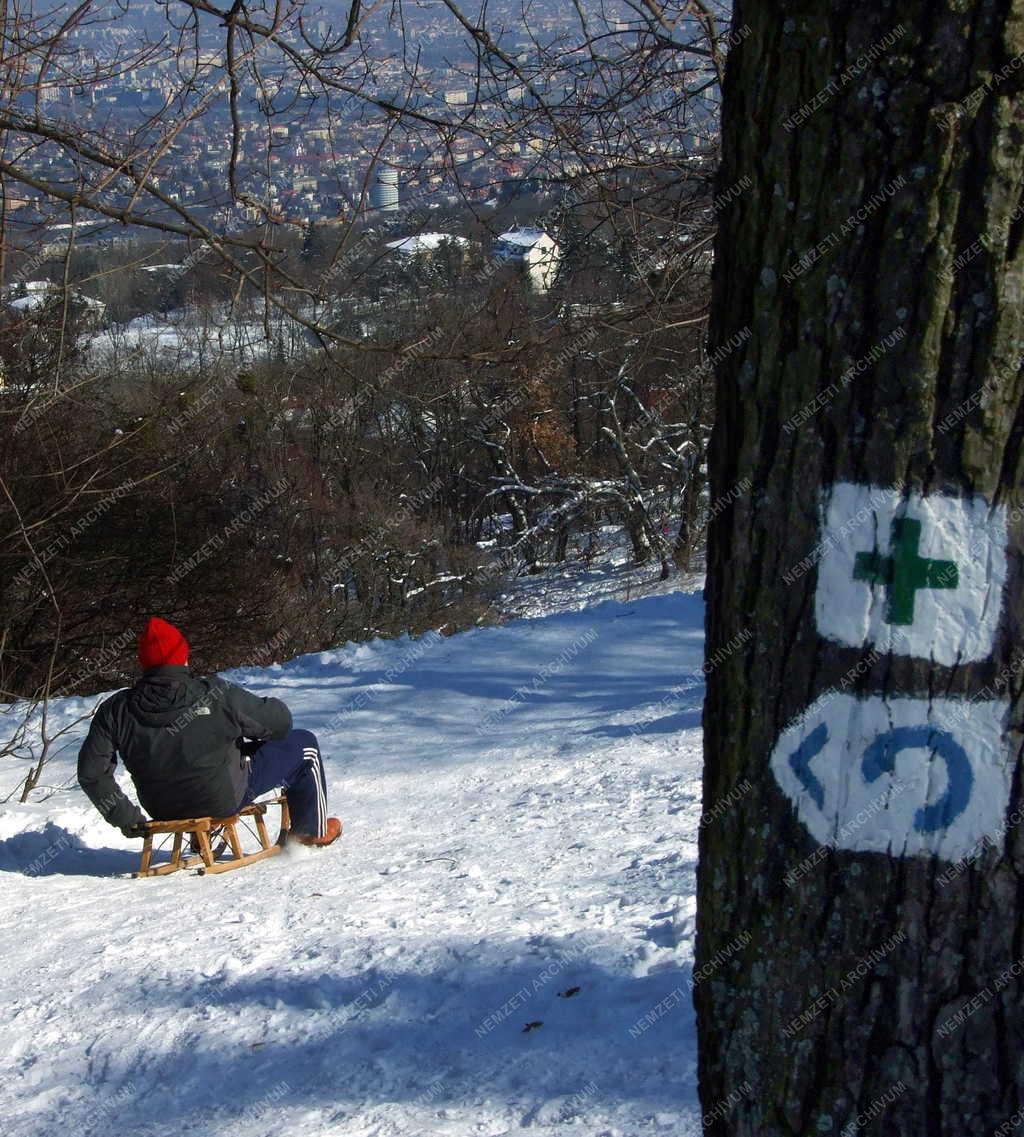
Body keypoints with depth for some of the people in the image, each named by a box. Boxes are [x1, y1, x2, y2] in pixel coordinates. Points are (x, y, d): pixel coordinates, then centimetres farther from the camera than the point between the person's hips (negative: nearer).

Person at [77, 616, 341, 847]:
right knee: (303, 744, 15)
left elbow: (91, 772, -13)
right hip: (225, 800, -5)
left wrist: (126, 818, -2)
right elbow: (279, 722, -12)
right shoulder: (215, 696, -24)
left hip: (162, 809, 5)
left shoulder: (116, 710, -16)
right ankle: (312, 830, 32)